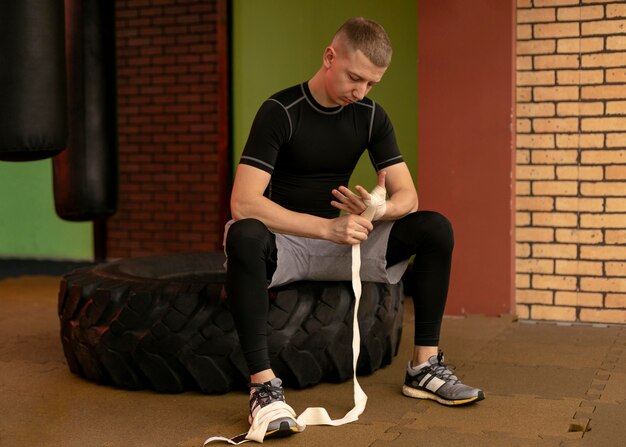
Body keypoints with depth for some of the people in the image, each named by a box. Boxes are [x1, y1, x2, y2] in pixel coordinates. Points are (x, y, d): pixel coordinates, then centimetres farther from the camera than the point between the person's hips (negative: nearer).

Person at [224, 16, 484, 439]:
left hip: (343, 241, 5)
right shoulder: (281, 111, -15)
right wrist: (326, 227, -35)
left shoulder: (371, 116, 1)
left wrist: (378, 209, -27)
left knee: (436, 228, -12)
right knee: (245, 237, -39)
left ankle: (424, 367, -8)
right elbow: (243, 202, -25)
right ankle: (263, 383, -35)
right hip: (286, 241, -5)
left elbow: (407, 196, -2)